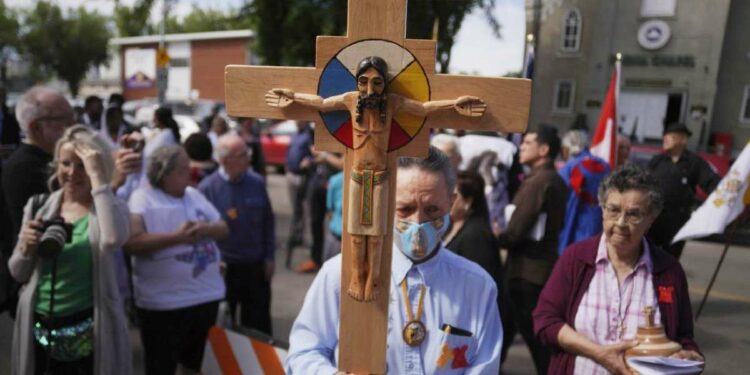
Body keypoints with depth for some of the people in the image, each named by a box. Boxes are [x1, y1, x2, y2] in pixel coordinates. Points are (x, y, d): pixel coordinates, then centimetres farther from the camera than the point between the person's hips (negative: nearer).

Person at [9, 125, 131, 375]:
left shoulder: (110, 207, -8)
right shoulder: (38, 206, 4)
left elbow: (113, 239, -33)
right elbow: (18, 274, 8)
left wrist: (98, 178, -28)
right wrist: (26, 247, -14)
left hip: (90, 333, -3)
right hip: (40, 331, 3)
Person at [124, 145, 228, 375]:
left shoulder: (194, 195, 10)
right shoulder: (142, 198, -9)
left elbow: (223, 228, 9)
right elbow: (132, 243, -21)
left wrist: (206, 229, -12)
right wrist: (176, 236, -24)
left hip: (207, 295, 6)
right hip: (164, 303, -6)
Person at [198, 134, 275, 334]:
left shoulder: (257, 183, -2)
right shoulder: (207, 188, -12)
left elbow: (268, 221, 6)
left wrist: (269, 256, 4)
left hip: (256, 266, 3)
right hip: (224, 269, -2)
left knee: (259, 324, 15)